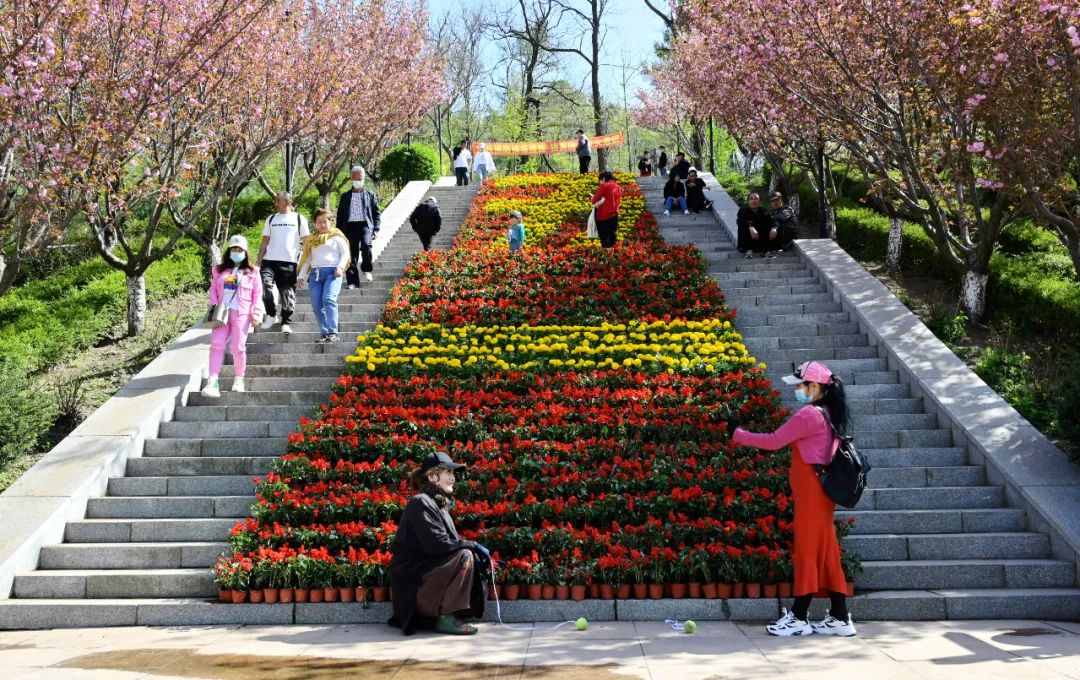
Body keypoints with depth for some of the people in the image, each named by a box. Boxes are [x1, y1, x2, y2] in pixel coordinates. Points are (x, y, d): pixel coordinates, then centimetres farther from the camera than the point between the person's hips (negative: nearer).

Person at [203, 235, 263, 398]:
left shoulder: (252, 272, 7)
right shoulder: (220, 270, 15)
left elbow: (257, 294, 5)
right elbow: (213, 289, 14)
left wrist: (257, 313, -4)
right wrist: (215, 307, 0)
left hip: (241, 314, -2)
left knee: (238, 347, -7)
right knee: (216, 345, -9)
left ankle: (239, 380, 11)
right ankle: (213, 382, -12)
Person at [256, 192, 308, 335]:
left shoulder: (299, 219, 6)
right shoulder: (271, 219, 16)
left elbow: (306, 241, 4)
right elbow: (265, 241, 16)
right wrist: (259, 259, 6)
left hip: (289, 262, -2)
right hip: (270, 260, 2)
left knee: (287, 292, -1)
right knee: (265, 283, -18)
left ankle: (286, 322, 9)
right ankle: (271, 315, -2)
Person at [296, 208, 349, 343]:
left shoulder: (337, 236, 10)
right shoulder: (311, 239, 22)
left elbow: (345, 253, 4)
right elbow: (306, 259, 22)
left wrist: (341, 267, -12)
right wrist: (301, 276, 14)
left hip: (332, 271, -5)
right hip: (315, 273, 5)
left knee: (329, 299, -23)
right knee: (317, 305, -3)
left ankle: (333, 333, -26)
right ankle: (324, 333, 2)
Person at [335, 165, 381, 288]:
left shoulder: (370, 194, 12)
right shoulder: (345, 196, 16)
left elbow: (377, 213, 10)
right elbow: (340, 215, 16)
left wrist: (376, 229, -2)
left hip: (365, 225, -2)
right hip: (350, 226, 2)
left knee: (366, 245, -29)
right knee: (351, 256, -2)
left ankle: (366, 270, -6)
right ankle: (353, 282, 1)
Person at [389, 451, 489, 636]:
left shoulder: (440, 503, 14)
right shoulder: (421, 503, -14)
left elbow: (450, 541, 10)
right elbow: (437, 544, -24)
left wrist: (476, 551, -7)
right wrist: (474, 546, -15)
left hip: (425, 569, 9)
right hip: (411, 577, -9)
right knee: (464, 557, -24)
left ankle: (429, 615, 11)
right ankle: (446, 618, -19)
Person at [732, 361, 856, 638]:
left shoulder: (809, 414, -16)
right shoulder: (827, 414, 13)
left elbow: (774, 441, -15)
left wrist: (740, 436, -5)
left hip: (811, 492, -9)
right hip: (819, 491, 9)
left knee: (808, 551, -2)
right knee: (825, 552, 10)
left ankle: (799, 617, 5)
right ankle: (839, 617, 14)